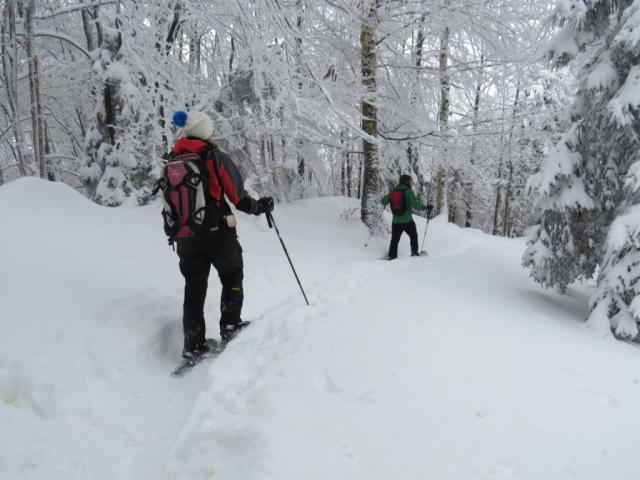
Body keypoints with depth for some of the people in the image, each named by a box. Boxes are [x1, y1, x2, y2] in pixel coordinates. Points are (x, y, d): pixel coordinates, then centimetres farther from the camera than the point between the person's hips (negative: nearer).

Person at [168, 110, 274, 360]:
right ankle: (230, 326, 17)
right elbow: (239, 198, -11)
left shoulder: (172, 162, 7)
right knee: (232, 276, 19)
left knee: (194, 287, 13)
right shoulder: (216, 158, -9)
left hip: (185, 237, 5)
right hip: (217, 233, -4)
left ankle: (193, 344, 14)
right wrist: (260, 206, 8)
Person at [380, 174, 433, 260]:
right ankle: (414, 252, 16)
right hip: (407, 221, -4)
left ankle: (391, 256, 7)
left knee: (394, 240, 11)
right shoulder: (408, 191, -9)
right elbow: (415, 205, -18)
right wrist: (426, 207, -7)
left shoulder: (393, 191, 6)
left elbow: (383, 201, 11)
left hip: (396, 221, 4)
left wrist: (389, 197, 32)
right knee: (413, 236, 20)